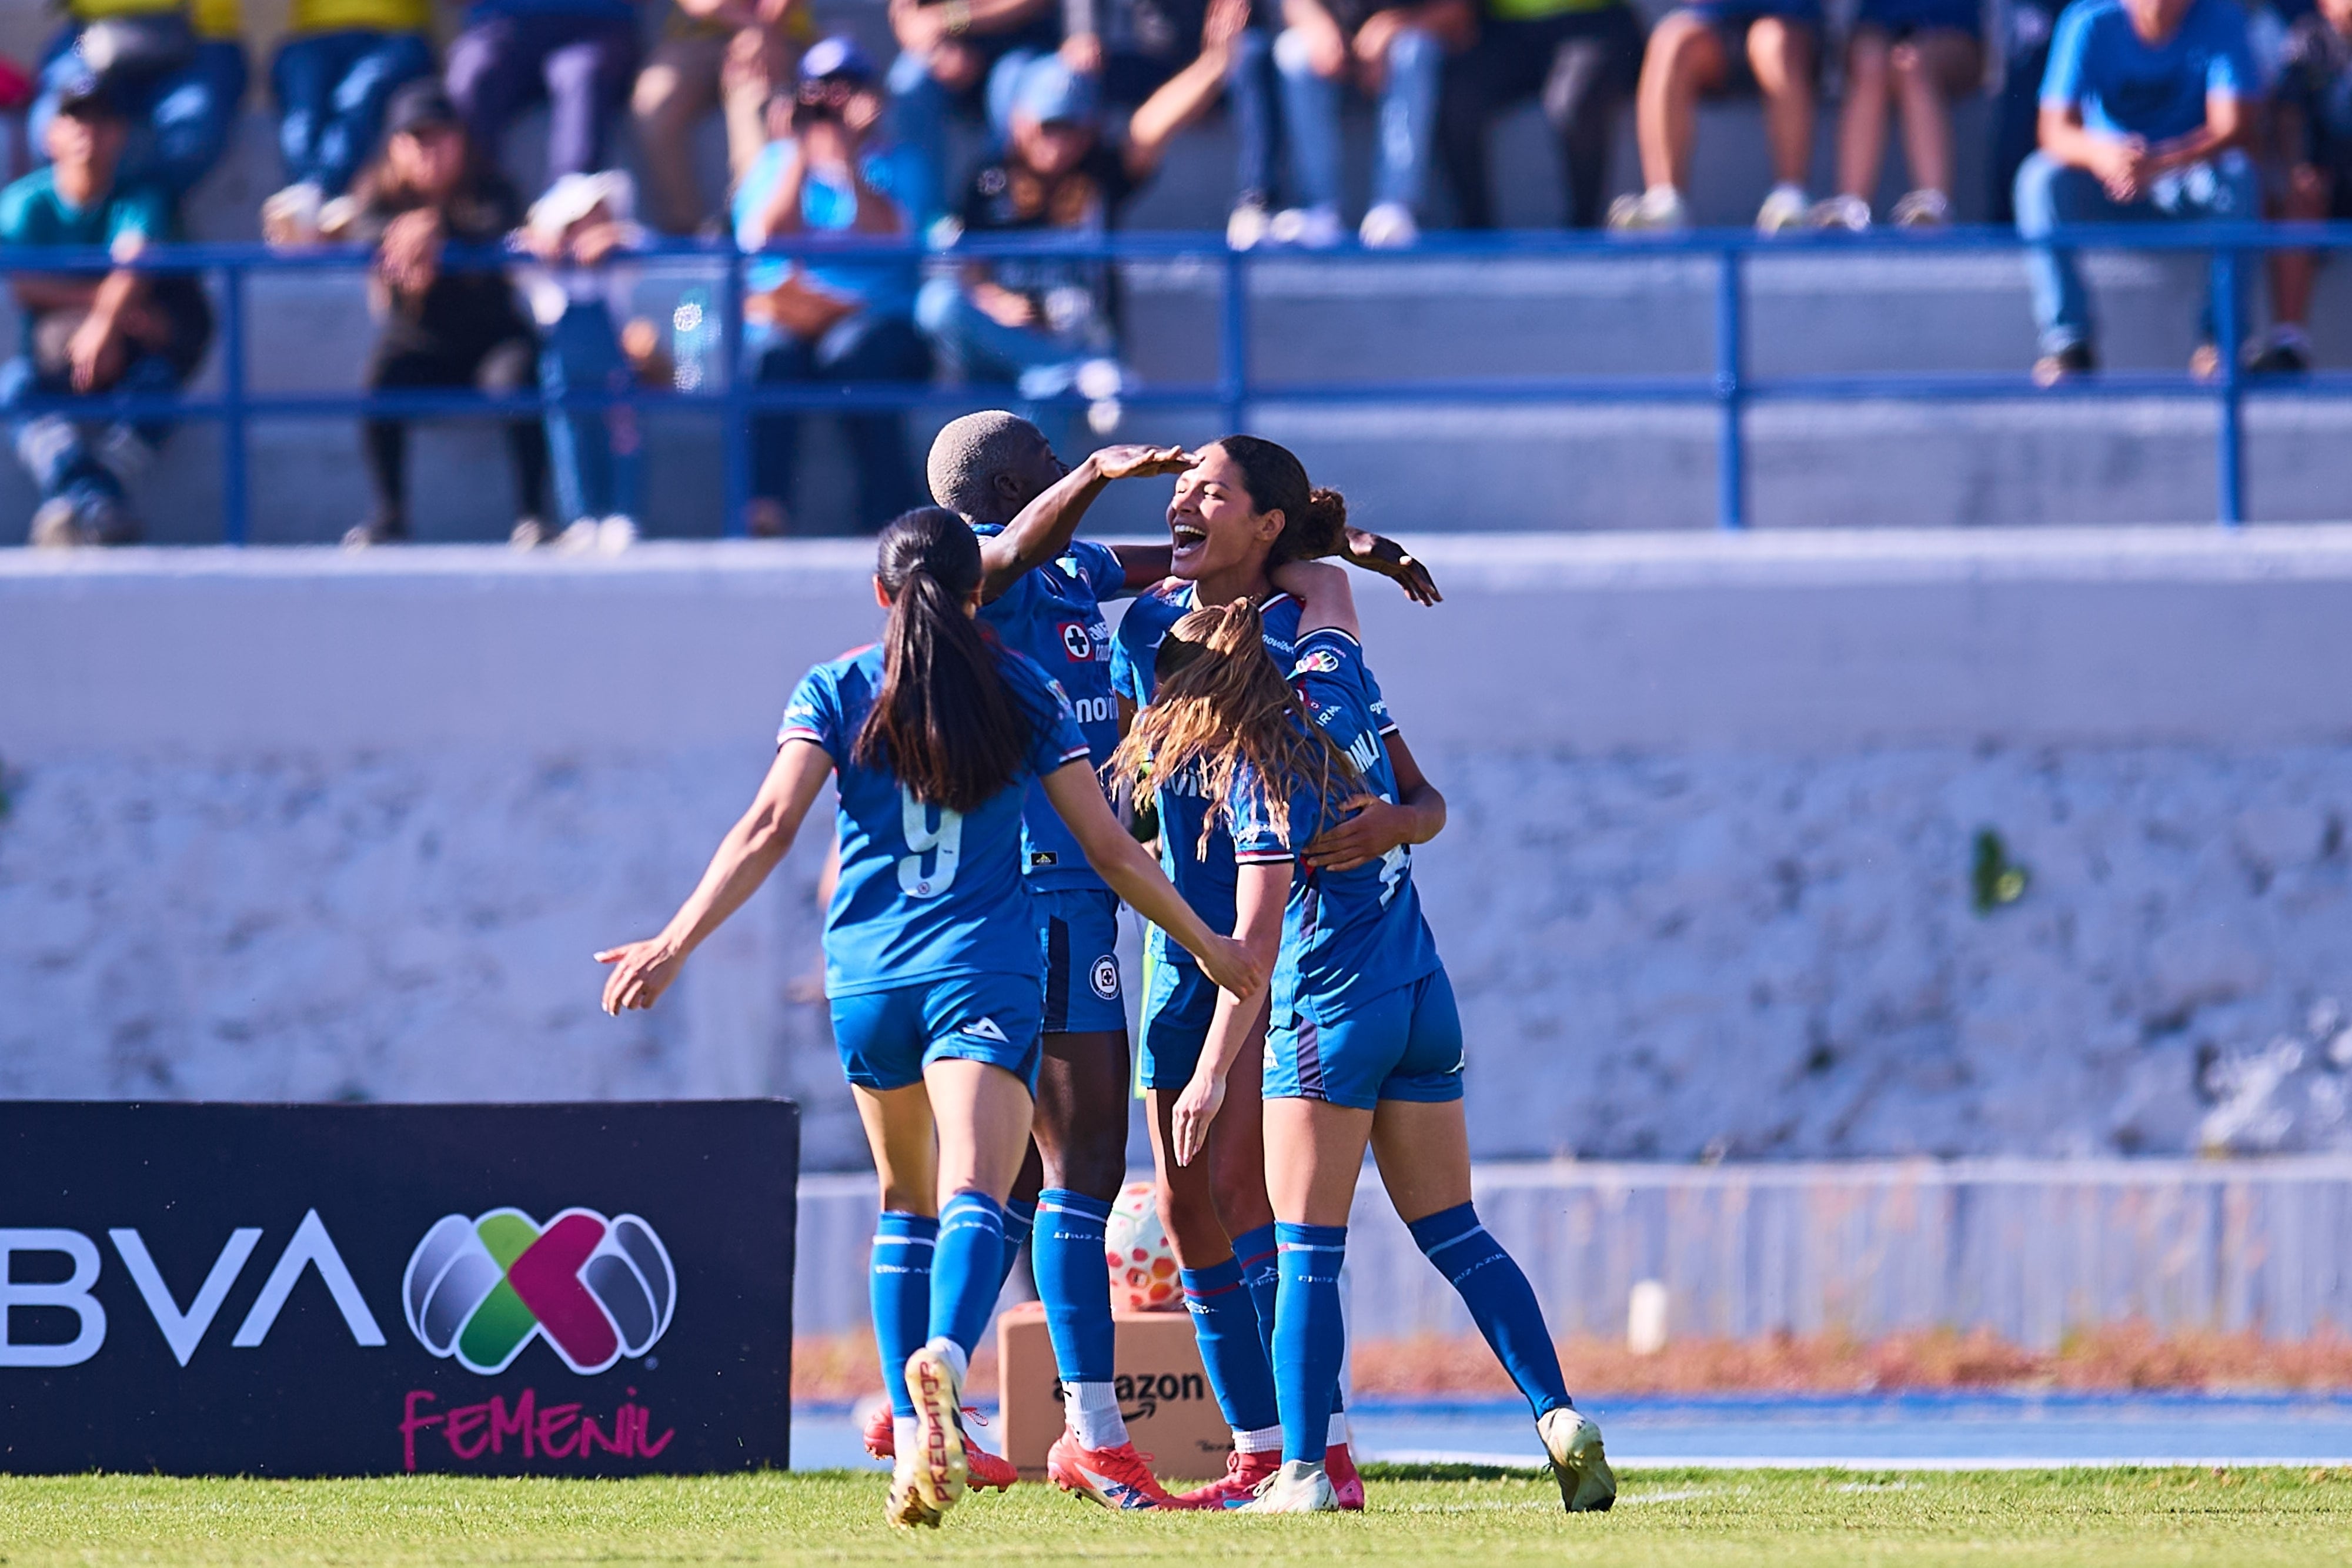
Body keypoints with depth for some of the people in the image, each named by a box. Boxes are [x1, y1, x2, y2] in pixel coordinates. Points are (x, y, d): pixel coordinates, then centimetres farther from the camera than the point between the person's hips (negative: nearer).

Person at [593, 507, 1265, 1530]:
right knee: (974, 1199, -17)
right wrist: (1207, 945, 22)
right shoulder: (1026, 694, 7)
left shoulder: (838, 690, 6)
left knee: (906, 1201, 20)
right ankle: (944, 1356, -47)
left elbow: (770, 830, -6)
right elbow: (1110, 849, 9)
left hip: (868, 976, 2)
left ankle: (914, 1434, 12)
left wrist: (676, 943, -7)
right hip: (983, 973, -2)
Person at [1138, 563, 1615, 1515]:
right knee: (1453, 1232, 11)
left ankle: (1303, 1473, -8)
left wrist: (1211, 1074, -17)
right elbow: (1325, 583, 26)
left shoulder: (1257, 765, -15)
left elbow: (1257, 929, -19)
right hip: (1423, 998, 7)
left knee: (1307, 1250, -3)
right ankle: (1562, 1421, 0)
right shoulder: (1330, 688, 4)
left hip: (1329, 1010, -7)